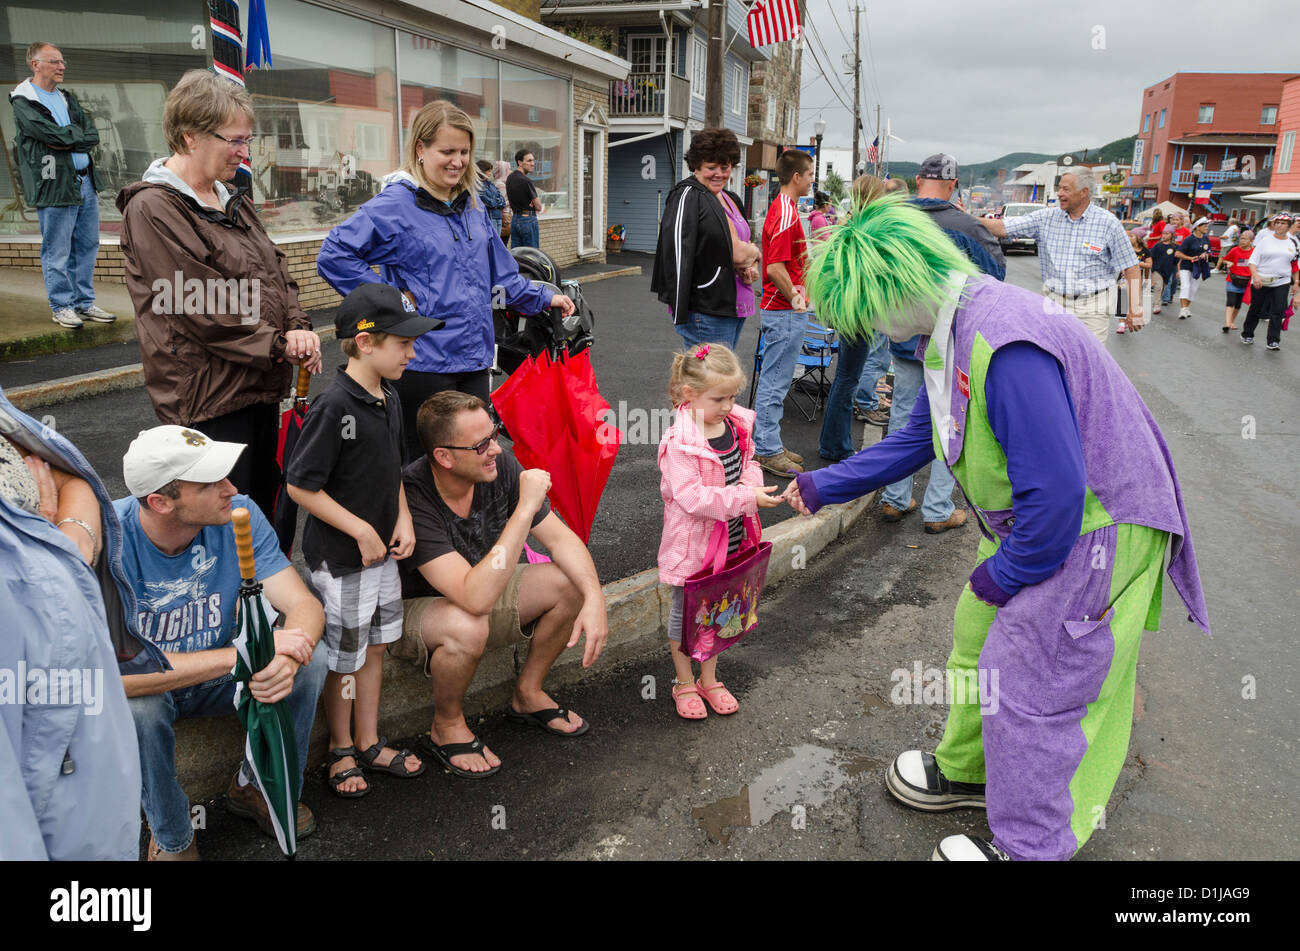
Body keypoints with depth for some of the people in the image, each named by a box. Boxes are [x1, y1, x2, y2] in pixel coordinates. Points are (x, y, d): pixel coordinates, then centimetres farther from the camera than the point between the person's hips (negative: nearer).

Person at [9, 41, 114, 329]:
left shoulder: (66, 98, 16)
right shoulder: (23, 102, -6)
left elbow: (92, 135, 5)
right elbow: (53, 135, -18)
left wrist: (65, 139, -9)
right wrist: (78, 134, -2)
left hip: (85, 181, 7)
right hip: (55, 186, -7)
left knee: (87, 246, 11)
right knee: (57, 251, 0)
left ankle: (84, 303, 20)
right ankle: (62, 306, 10)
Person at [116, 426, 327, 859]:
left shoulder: (238, 514, -19)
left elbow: (305, 604, -22)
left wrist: (286, 659, -45)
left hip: (216, 677, 3)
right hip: (146, 686, -3)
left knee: (310, 661, -21)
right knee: (134, 709, -35)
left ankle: (256, 786, 5)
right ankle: (171, 837, -5)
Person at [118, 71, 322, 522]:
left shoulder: (232, 202, 16)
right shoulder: (153, 209, -12)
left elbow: (274, 270, 14)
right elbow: (201, 307, -18)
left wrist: (298, 327, -5)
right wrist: (278, 345, -14)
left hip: (262, 382, 8)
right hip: (209, 393, -8)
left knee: (265, 502, 16)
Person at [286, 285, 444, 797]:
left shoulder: (389, 399, 3)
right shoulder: (334, 408, -23)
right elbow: (300, 485, -21)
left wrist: (402, 519, 0)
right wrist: (361, 531, -18)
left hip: (382, 552, 8)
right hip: (340, 560, -8)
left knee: (374, 647, 18)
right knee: (344, 659, 10)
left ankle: (369, 743, 35)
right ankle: (342, 751, 31)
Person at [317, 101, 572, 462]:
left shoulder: (472, 205, 12)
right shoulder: (395, 204, -10)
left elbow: (500, 270, 24)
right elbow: (333, 255, -15)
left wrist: (543, 298, 23)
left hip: (475, 357, 7)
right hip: (424, 361, -6)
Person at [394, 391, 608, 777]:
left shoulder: (499, 465, -18)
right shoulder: (411, 498, -35)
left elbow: (560, 538, -9)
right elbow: (476, 598, -44)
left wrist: (594, 598, -26)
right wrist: (525, 509, -44)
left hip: (480, 589, 6)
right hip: (411, 610, -6)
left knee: (572, 582, -12)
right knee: (468, 627, -38)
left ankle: (527, 694, 10)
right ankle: (447, 727, -6)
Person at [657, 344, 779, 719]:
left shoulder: (738, 424, -2)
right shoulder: (680, 442, -25)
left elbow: (747, 463, 12)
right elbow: (692, 497, -30)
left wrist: (752, 483, -11)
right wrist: (745, 498, -31)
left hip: (730, 540, 7)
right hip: (692, 542, -6)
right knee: (686, 610, 12)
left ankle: (708, 679, 38)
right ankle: (684, 683, 30)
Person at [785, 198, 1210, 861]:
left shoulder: (1006, 345, -32)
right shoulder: (952, 333, 3)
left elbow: (1056, 491, -31)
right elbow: (915, 440, 17)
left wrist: (1004, 573, -15)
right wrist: (822, 487, 21)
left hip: (1096, 530, -10)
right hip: (1032, 526, 10)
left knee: (1028, 687, -1)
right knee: (977, 636, 20)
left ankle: (1029, 846, 20)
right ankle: (967, 771, 43)